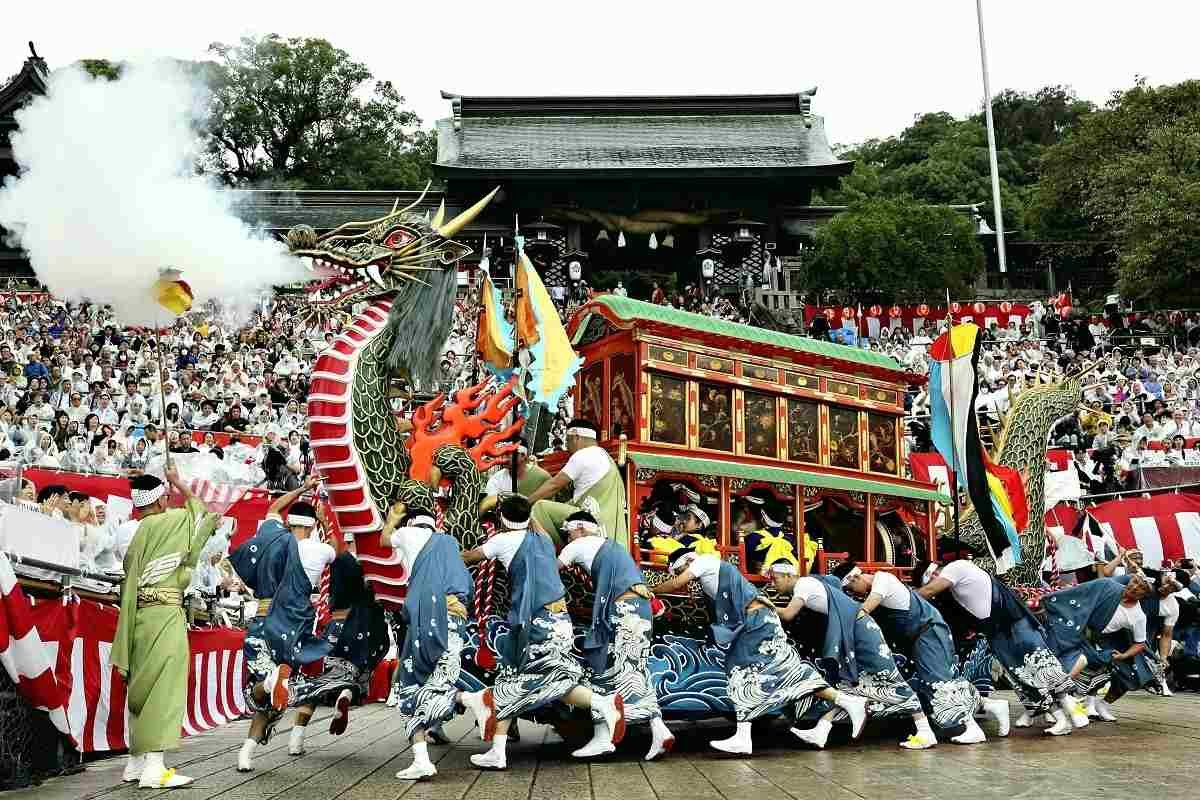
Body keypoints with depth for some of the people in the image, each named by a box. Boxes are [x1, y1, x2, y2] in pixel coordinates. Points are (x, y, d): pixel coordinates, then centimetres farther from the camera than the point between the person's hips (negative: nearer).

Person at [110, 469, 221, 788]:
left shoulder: (136, 535, 14)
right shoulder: (168, 522, -7)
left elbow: (129, 585, 13)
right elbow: (200, 511, 10)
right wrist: (178, 482, 21)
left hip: (140, 615, 8)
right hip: (165, 613, -8)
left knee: (143, 688, 13)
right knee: (163, 687, -8)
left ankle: (137, 761, 21)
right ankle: (153, 767, -10)